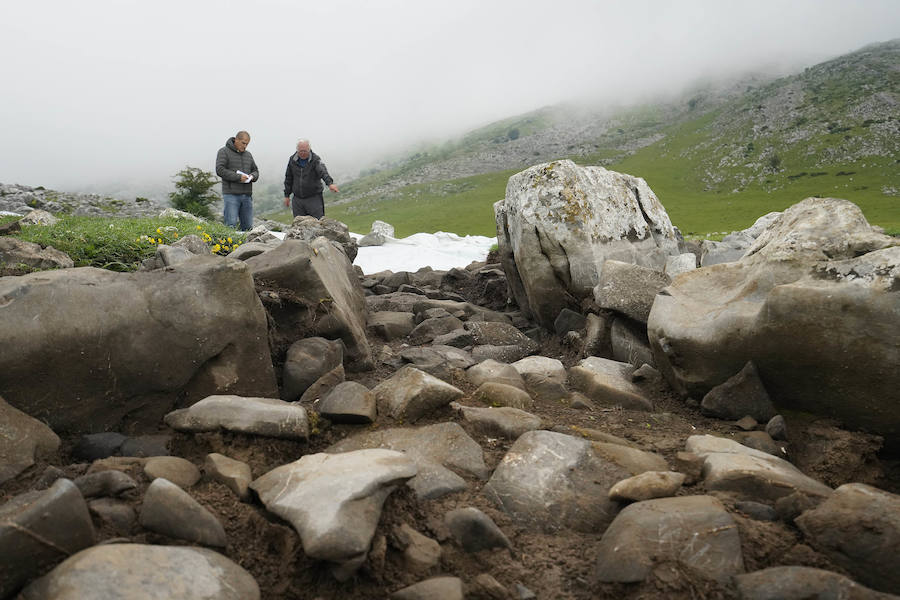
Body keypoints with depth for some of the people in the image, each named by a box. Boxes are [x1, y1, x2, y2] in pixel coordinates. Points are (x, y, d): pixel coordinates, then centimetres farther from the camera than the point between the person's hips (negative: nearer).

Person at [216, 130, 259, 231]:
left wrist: (253, 176, -3)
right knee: (231, 225, -12)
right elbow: (220, 170, -11)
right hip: (231, 195, -5)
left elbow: (255, 171, 22)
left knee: (248, 226, 5)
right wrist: (238, 177, -18)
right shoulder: (224, 152, 0)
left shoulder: (248, 155, 18)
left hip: (247, 195, 6)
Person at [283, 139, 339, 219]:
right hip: (297, 199, 4)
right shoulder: (292, 160, 3)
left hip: (314, 198, -3)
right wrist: (287, 195, 12)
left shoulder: (315, 159, -10)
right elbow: (288, 179, 13)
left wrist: (330, 183, -48)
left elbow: (323, 171, -29)